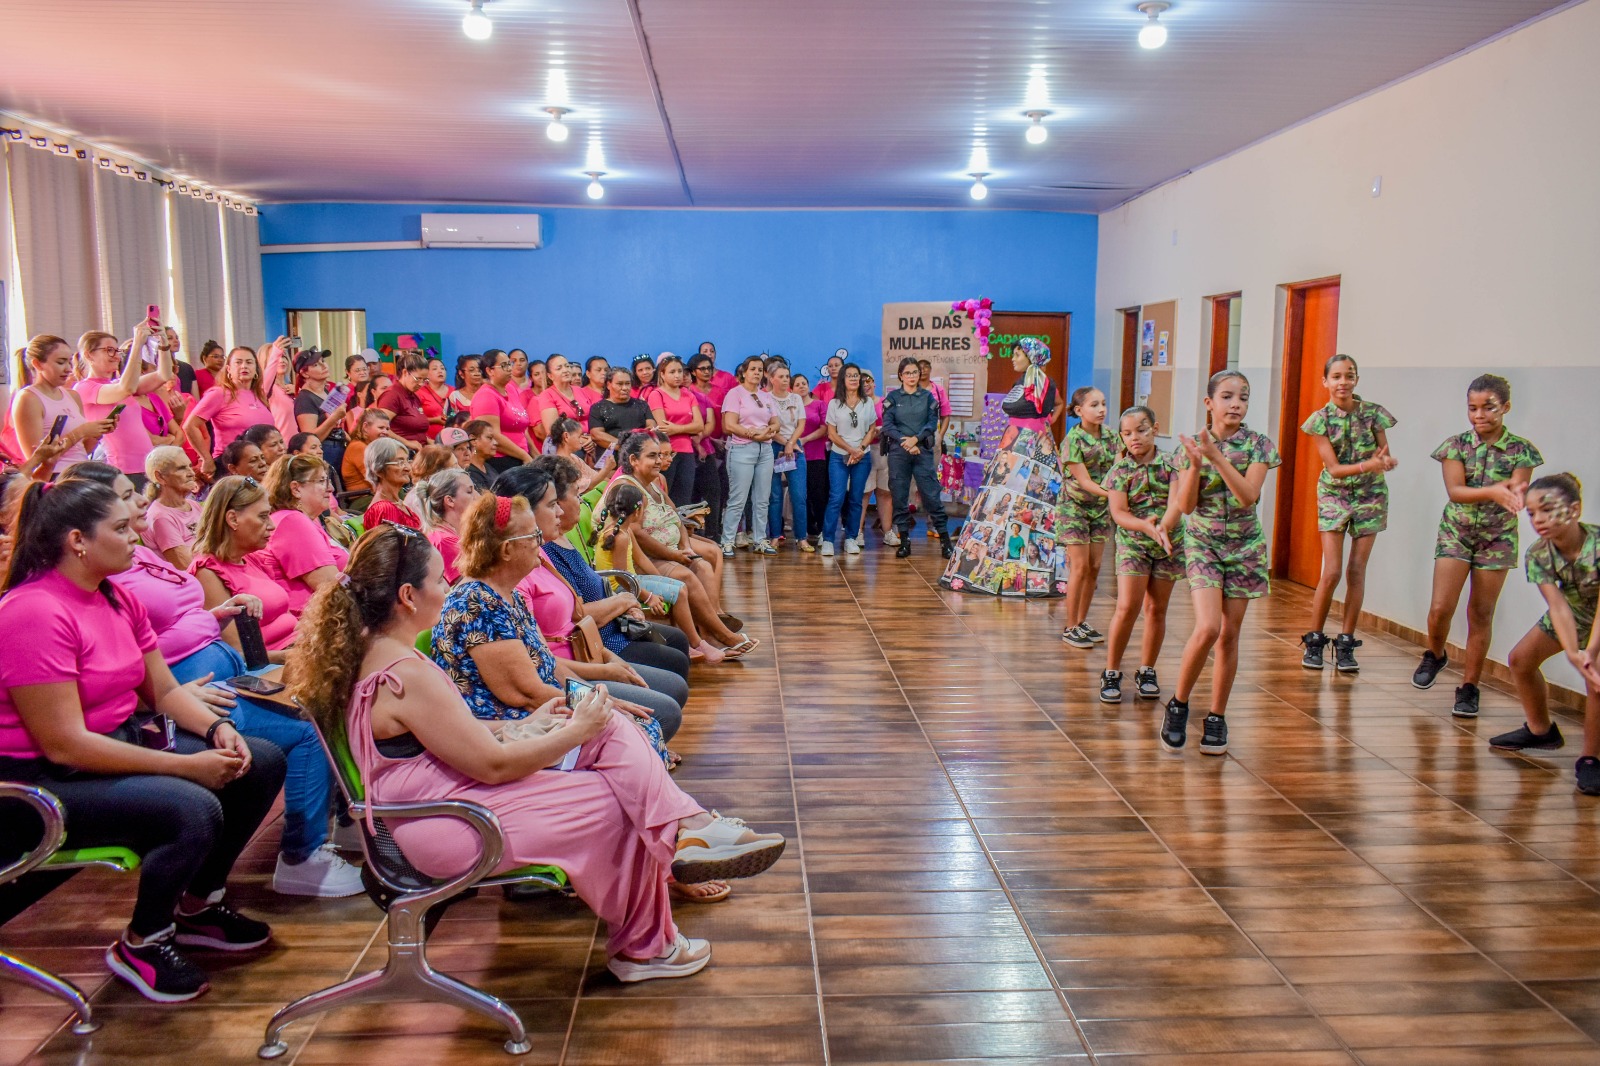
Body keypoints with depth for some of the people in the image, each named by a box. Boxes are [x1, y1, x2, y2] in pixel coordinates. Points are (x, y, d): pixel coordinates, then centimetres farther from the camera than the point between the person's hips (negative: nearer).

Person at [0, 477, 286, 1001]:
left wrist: (218, 729, -11)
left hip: (123, 740, 10)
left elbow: (164, 689, 10)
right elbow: (64, 745, -27)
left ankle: (199, 904, 18)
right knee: (194, 810, -30)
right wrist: (186, 765, -25)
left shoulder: (118, 598, 5)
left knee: (263, 764, 2)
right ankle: (142, 944, -2)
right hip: (46, 782, -9)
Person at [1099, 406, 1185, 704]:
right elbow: (1118, 513, -14)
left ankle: (1146, 672, 23)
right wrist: (1146, 526, -31)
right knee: (1127, 606, -12)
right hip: (1132, 543, -1)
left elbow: (1176, 503, -16)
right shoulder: (1119, 470, -6)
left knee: (1156, 609, 8)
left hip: (1169, 543, 2)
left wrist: (1163, 526, -35)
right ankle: (1111, 672, 1)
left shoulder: (1171, 465, -4)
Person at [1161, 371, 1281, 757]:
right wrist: (1195, 464, -22)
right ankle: (1178, 703, 2)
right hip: (1202, 543, -1)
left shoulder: (1258, 445, -5)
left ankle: (1217, 717, 17)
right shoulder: (1193, 444, -3)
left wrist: (1217, 457, -27)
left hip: (1244, 546, 1)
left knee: (1229, 634, 5)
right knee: (1207, 628, -18)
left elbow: (1248, 496, -19)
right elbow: (1187, 505, -8)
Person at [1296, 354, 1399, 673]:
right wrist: (1367, 465, -32)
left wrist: (1387, 462, -25)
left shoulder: (1373, 413, -5)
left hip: (1370, 496, 1)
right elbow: (1334, 468, -14)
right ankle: (1314, 641, 7)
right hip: (1334, 496, -1)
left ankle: (1346, 644, 11)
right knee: (1332, 572, -8)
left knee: (1357, 571, 2)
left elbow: (1385, 456, -1)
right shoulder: (1320, 420, -9)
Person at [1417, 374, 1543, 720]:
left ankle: (1469, 686, 12)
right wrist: (1493, 491, -33)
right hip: (1456, 533, 0)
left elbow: (1516, 492, -13)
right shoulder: (1456, 445, -4)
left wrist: (1513, 496, -38)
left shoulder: (1521, 451, -3)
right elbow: (1455, 491, -15)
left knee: (1481, 614, 3)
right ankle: (1434, 655, 23)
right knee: (1440, 607, -8)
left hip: (1497, 538, 0)